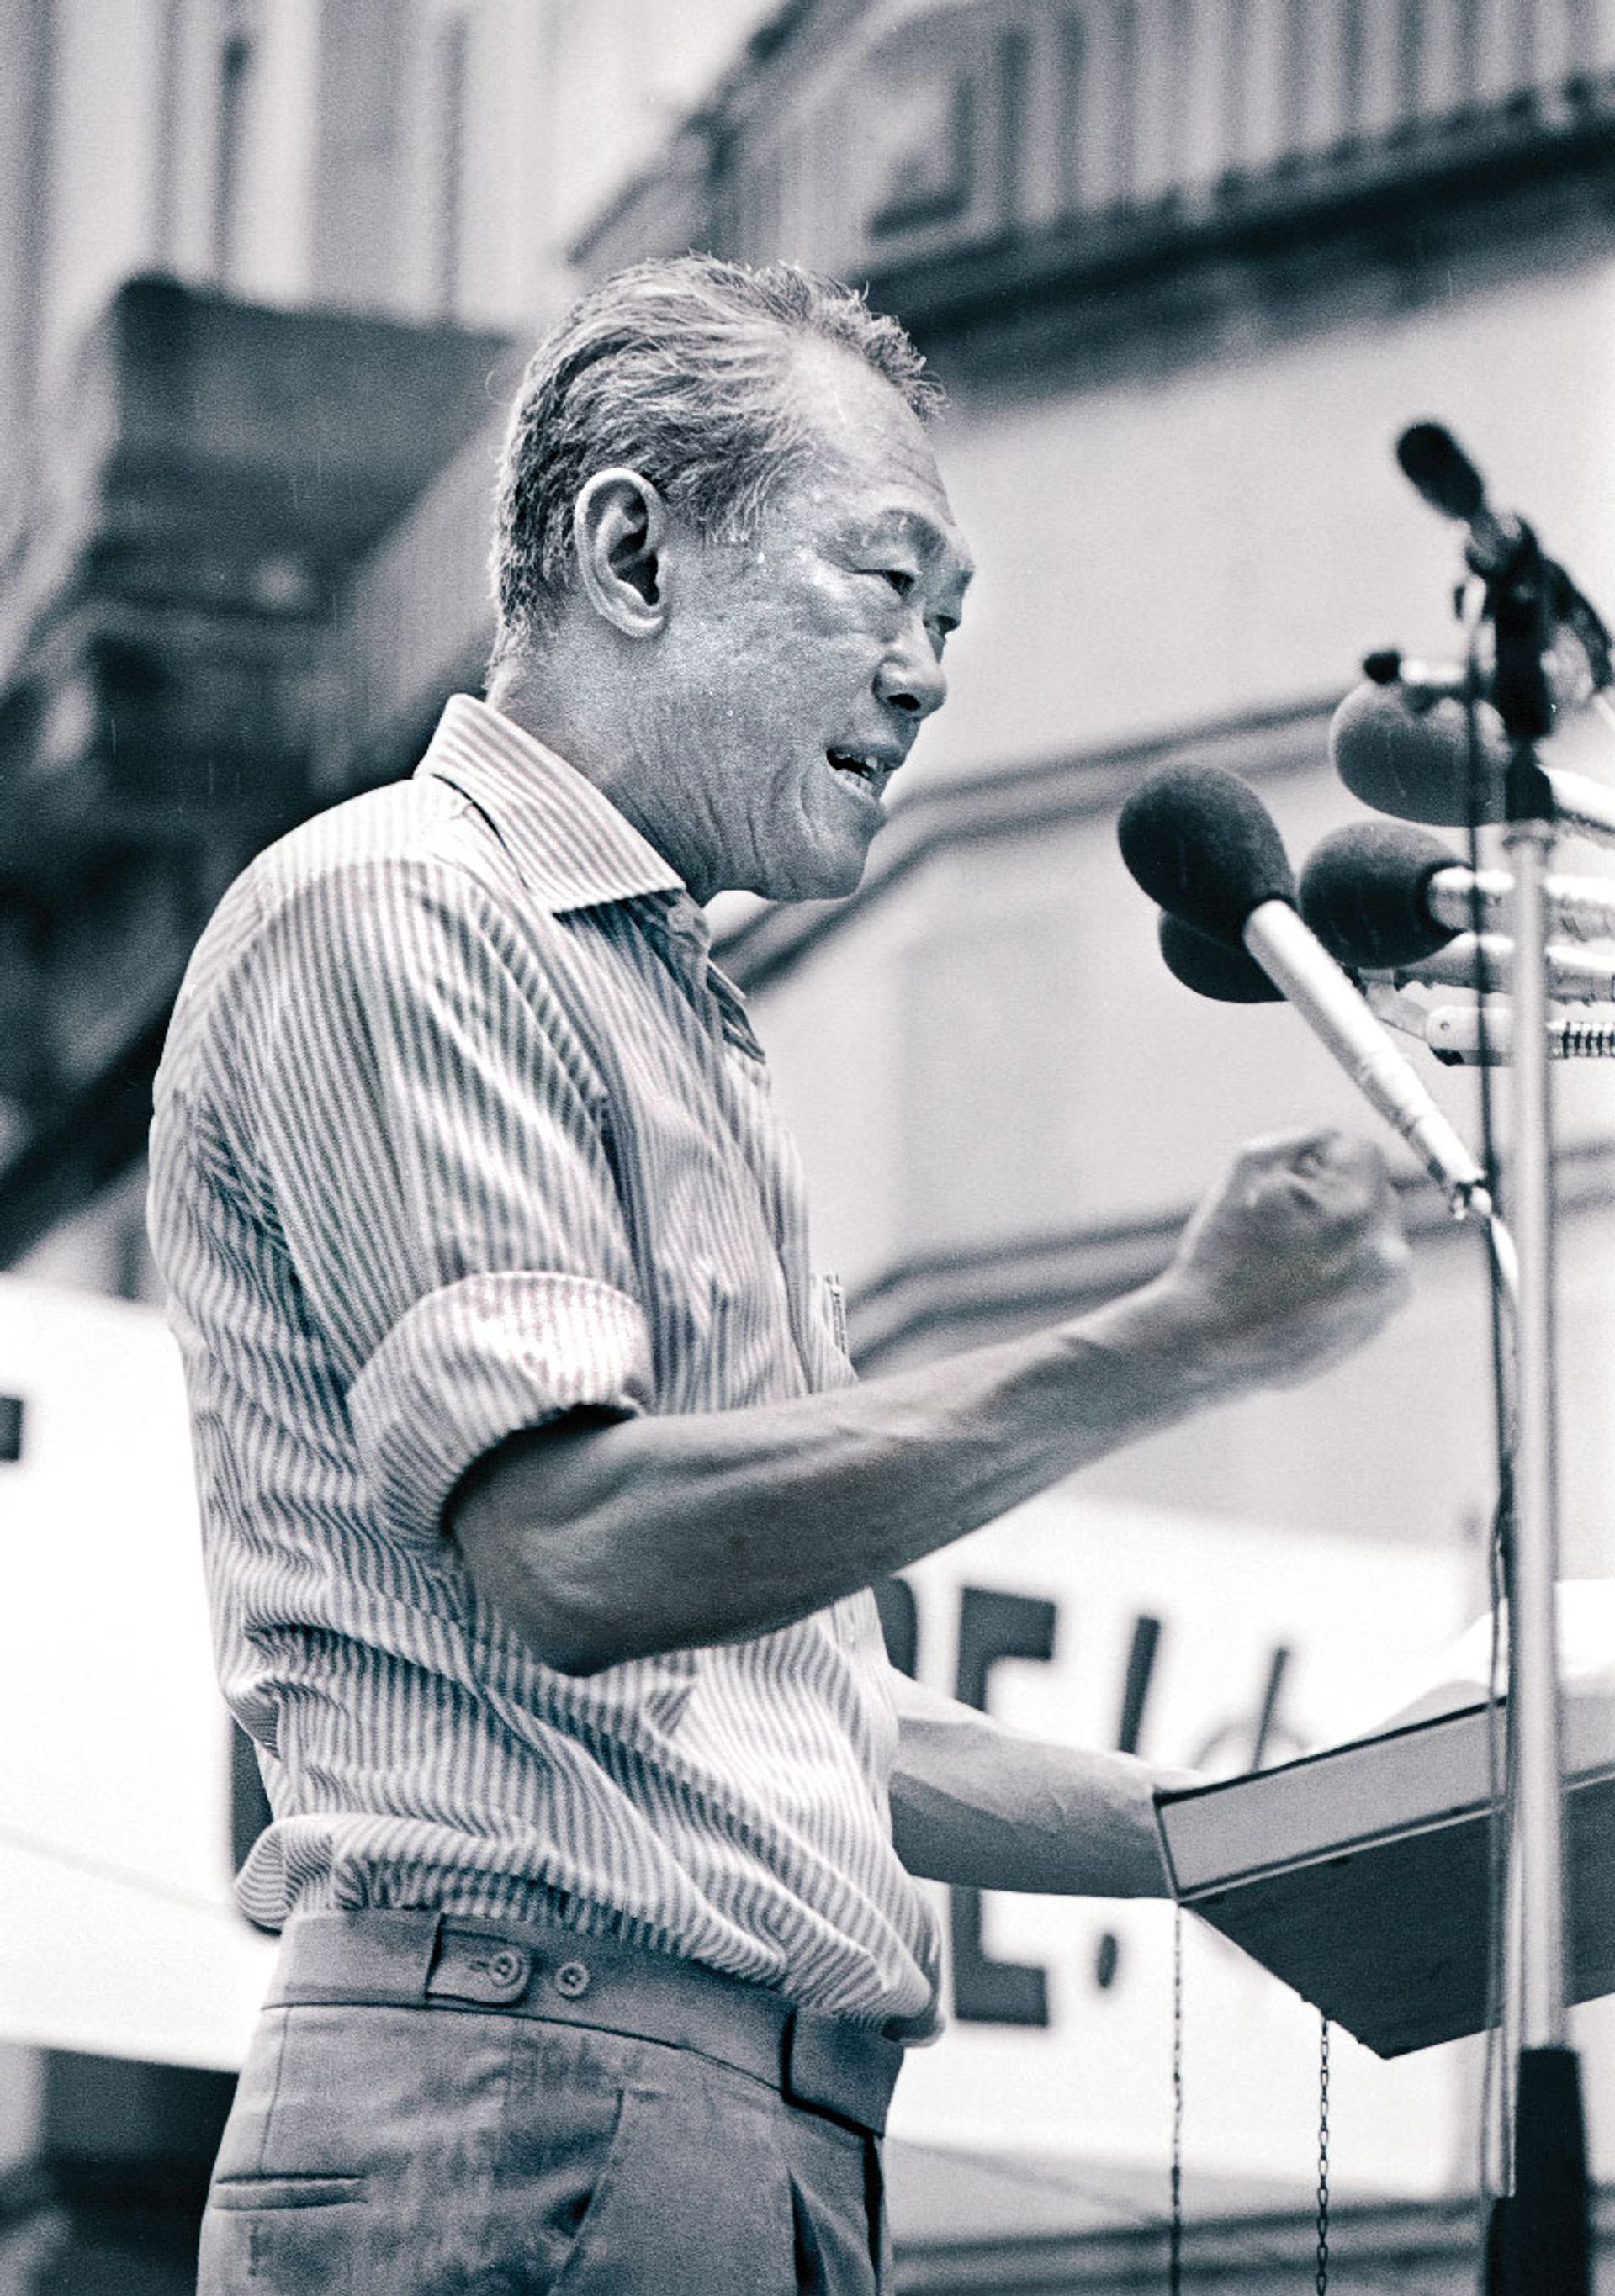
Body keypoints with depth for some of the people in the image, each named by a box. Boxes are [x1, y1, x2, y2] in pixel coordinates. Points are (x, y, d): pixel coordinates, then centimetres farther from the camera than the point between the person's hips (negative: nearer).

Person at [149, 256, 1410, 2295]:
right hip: (526, 2114, -9)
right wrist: (1169, 1350, -18)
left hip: (761, 2131, 9)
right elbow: (579, 1550, -18)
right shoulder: (390, 911, -4)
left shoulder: (664, 1011, 26)